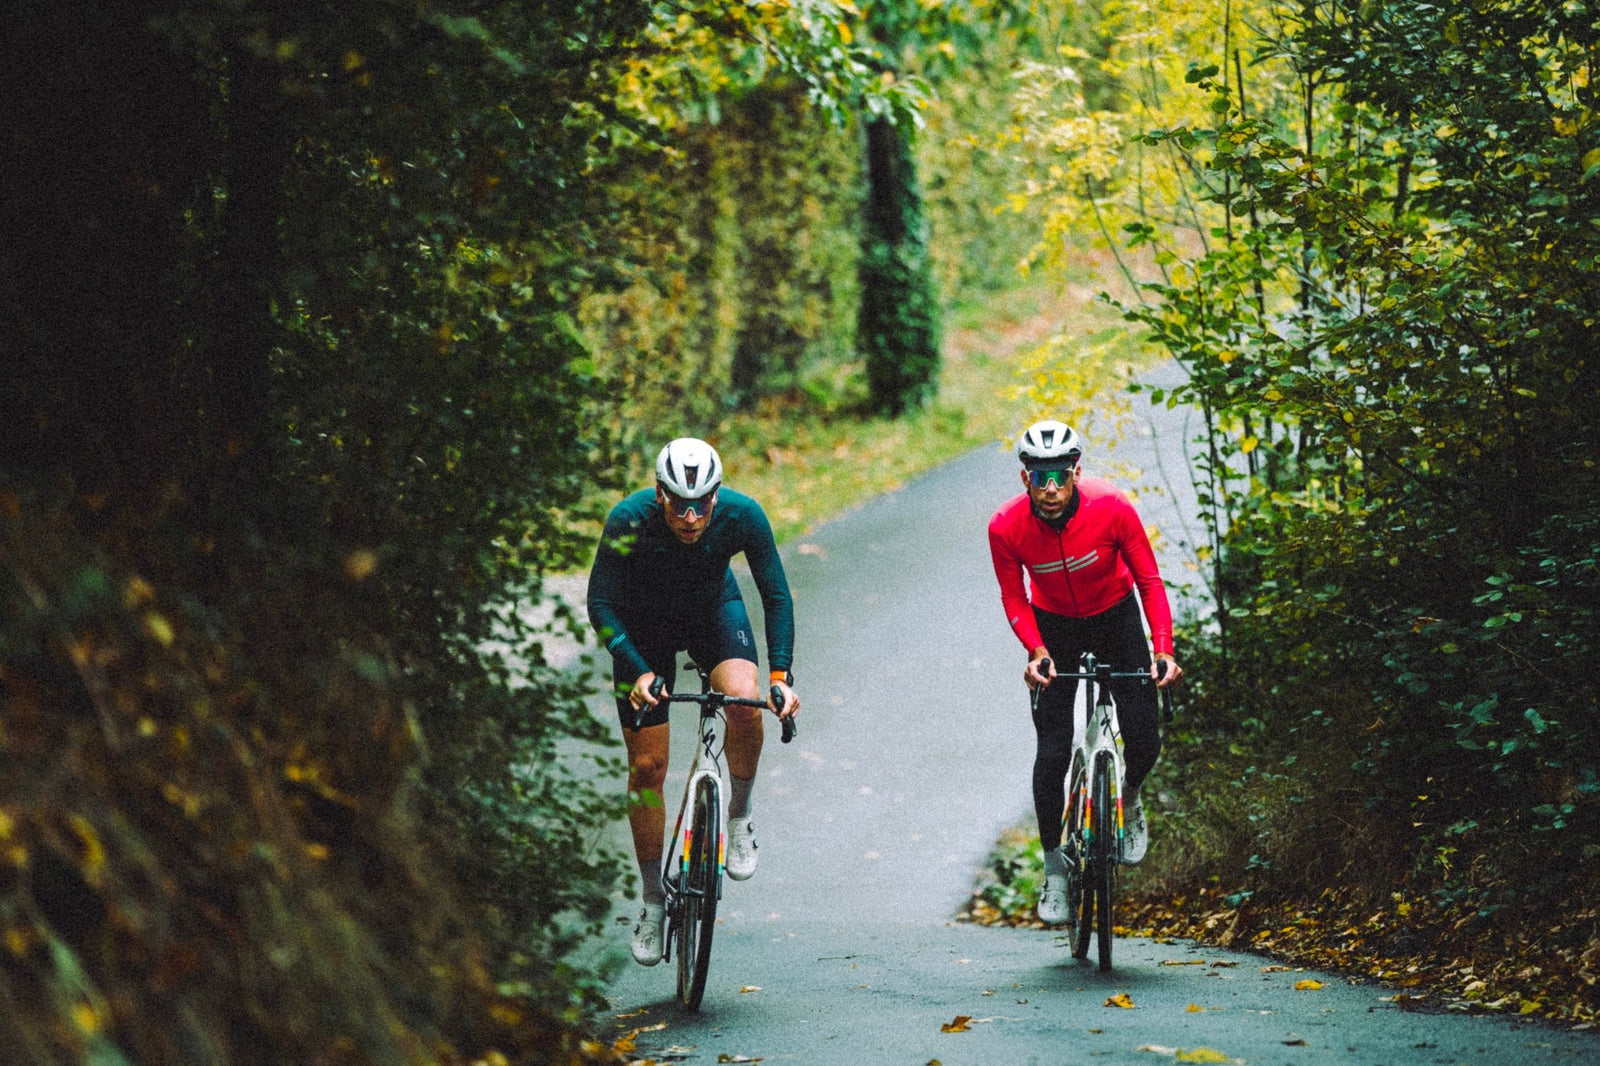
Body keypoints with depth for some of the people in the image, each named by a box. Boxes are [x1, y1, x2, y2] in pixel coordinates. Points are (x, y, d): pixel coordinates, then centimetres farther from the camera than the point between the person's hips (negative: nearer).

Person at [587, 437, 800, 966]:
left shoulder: (742, 515, -29)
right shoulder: (628, 520, -33)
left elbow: (776, 595, -19)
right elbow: (601, 605, -26)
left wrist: (781, 674, -28)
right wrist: (639, 673, -38)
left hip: (714, 610, 1)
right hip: (644, 625, 0)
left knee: (745, 702, -31)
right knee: (647, 765, -4)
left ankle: (739, 820, -6)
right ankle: (652, 900, 11)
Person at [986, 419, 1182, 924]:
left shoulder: (1111, 508, -28)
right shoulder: (1006, 526, -25)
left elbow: (1149, 579, -18)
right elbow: (1014, 598, -11)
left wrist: (1163, 649, -29)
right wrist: (1036, 651, -30)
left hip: (1115, 617, 0)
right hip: (1054, 626, 0)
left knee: (1144, 742, -8)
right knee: (1053, 751, -8)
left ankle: (1129, 800, 28)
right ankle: (1055, 869, 7)